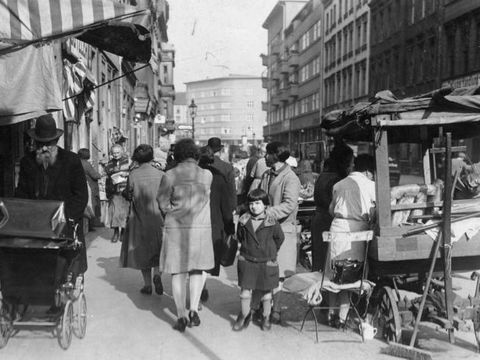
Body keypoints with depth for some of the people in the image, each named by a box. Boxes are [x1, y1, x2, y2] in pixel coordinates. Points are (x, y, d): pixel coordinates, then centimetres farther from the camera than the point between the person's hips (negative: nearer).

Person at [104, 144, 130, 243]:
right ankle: (116, 232, 7)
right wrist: (107, 192, 15)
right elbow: (108, 178, 19)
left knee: (125, 211, -1)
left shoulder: (128, 161, 3)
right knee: (114, 211, -5)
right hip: (114, 191, 2)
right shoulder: (109, 164, 13)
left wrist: (125, 173, -13)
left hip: (125, 190, -2)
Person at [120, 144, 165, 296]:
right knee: (159, 250, 16)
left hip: (140, 219, -1)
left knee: (142, 251, 12)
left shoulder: (133, 175, -9)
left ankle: (147, 285, 14)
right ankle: (157, 273, -7)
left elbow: (128, 196, -3)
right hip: (159, 218, 1)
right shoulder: (161, 174, -6)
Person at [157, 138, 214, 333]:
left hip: (175, 228, -1)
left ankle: (181, 316, 14)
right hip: (200, 227, 1)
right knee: (197, 269, 17)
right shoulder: (207, 175, -4)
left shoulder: (169, 176, -8)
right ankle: (193, 310, 5)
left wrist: (175, 209, 10)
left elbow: (163, 204, -4)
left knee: (178, 272, 9)